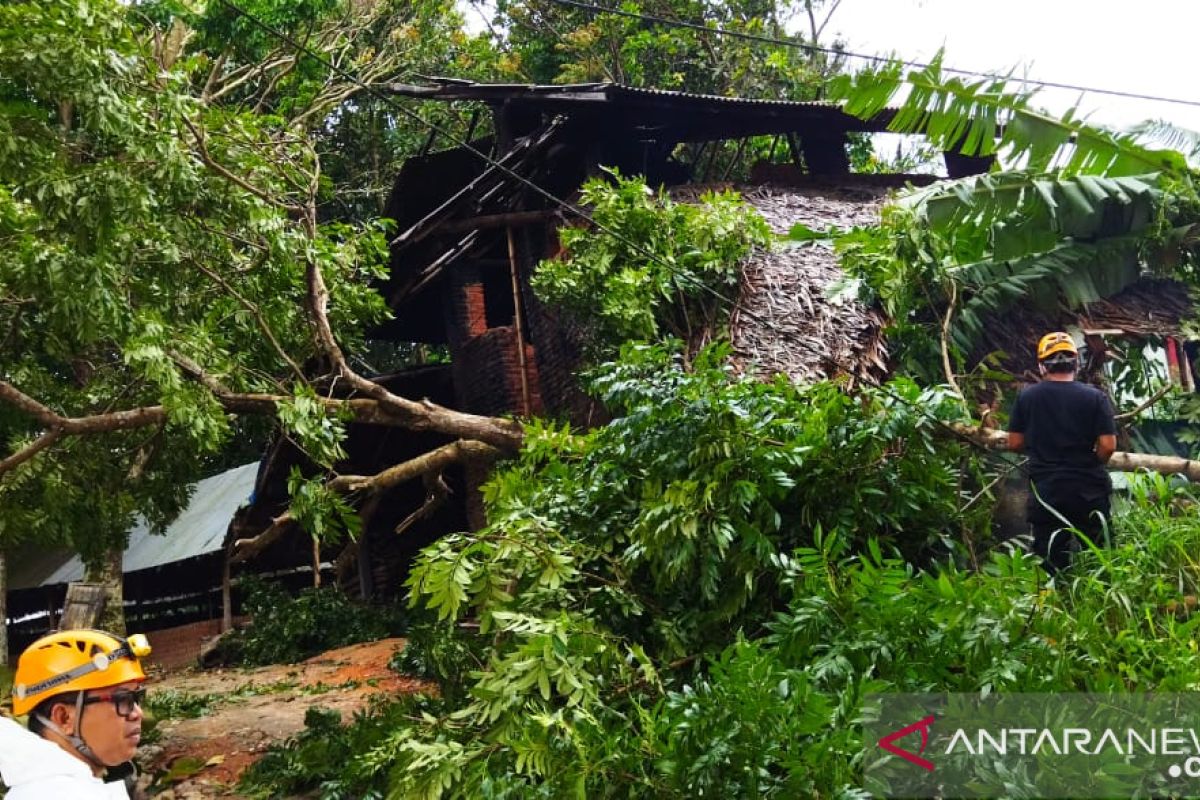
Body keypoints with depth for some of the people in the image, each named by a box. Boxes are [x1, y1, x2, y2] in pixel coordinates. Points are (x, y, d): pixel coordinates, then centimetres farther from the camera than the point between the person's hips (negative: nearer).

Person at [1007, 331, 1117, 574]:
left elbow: (1014, 443, 1)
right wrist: (1089, 464, 10)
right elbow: (1108, 446, -9)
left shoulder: (1026, 397, -3)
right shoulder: (1095, 397, -6)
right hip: (1089, 490, 0)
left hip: (1046, 491, 0)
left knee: (1051, 566, 7)